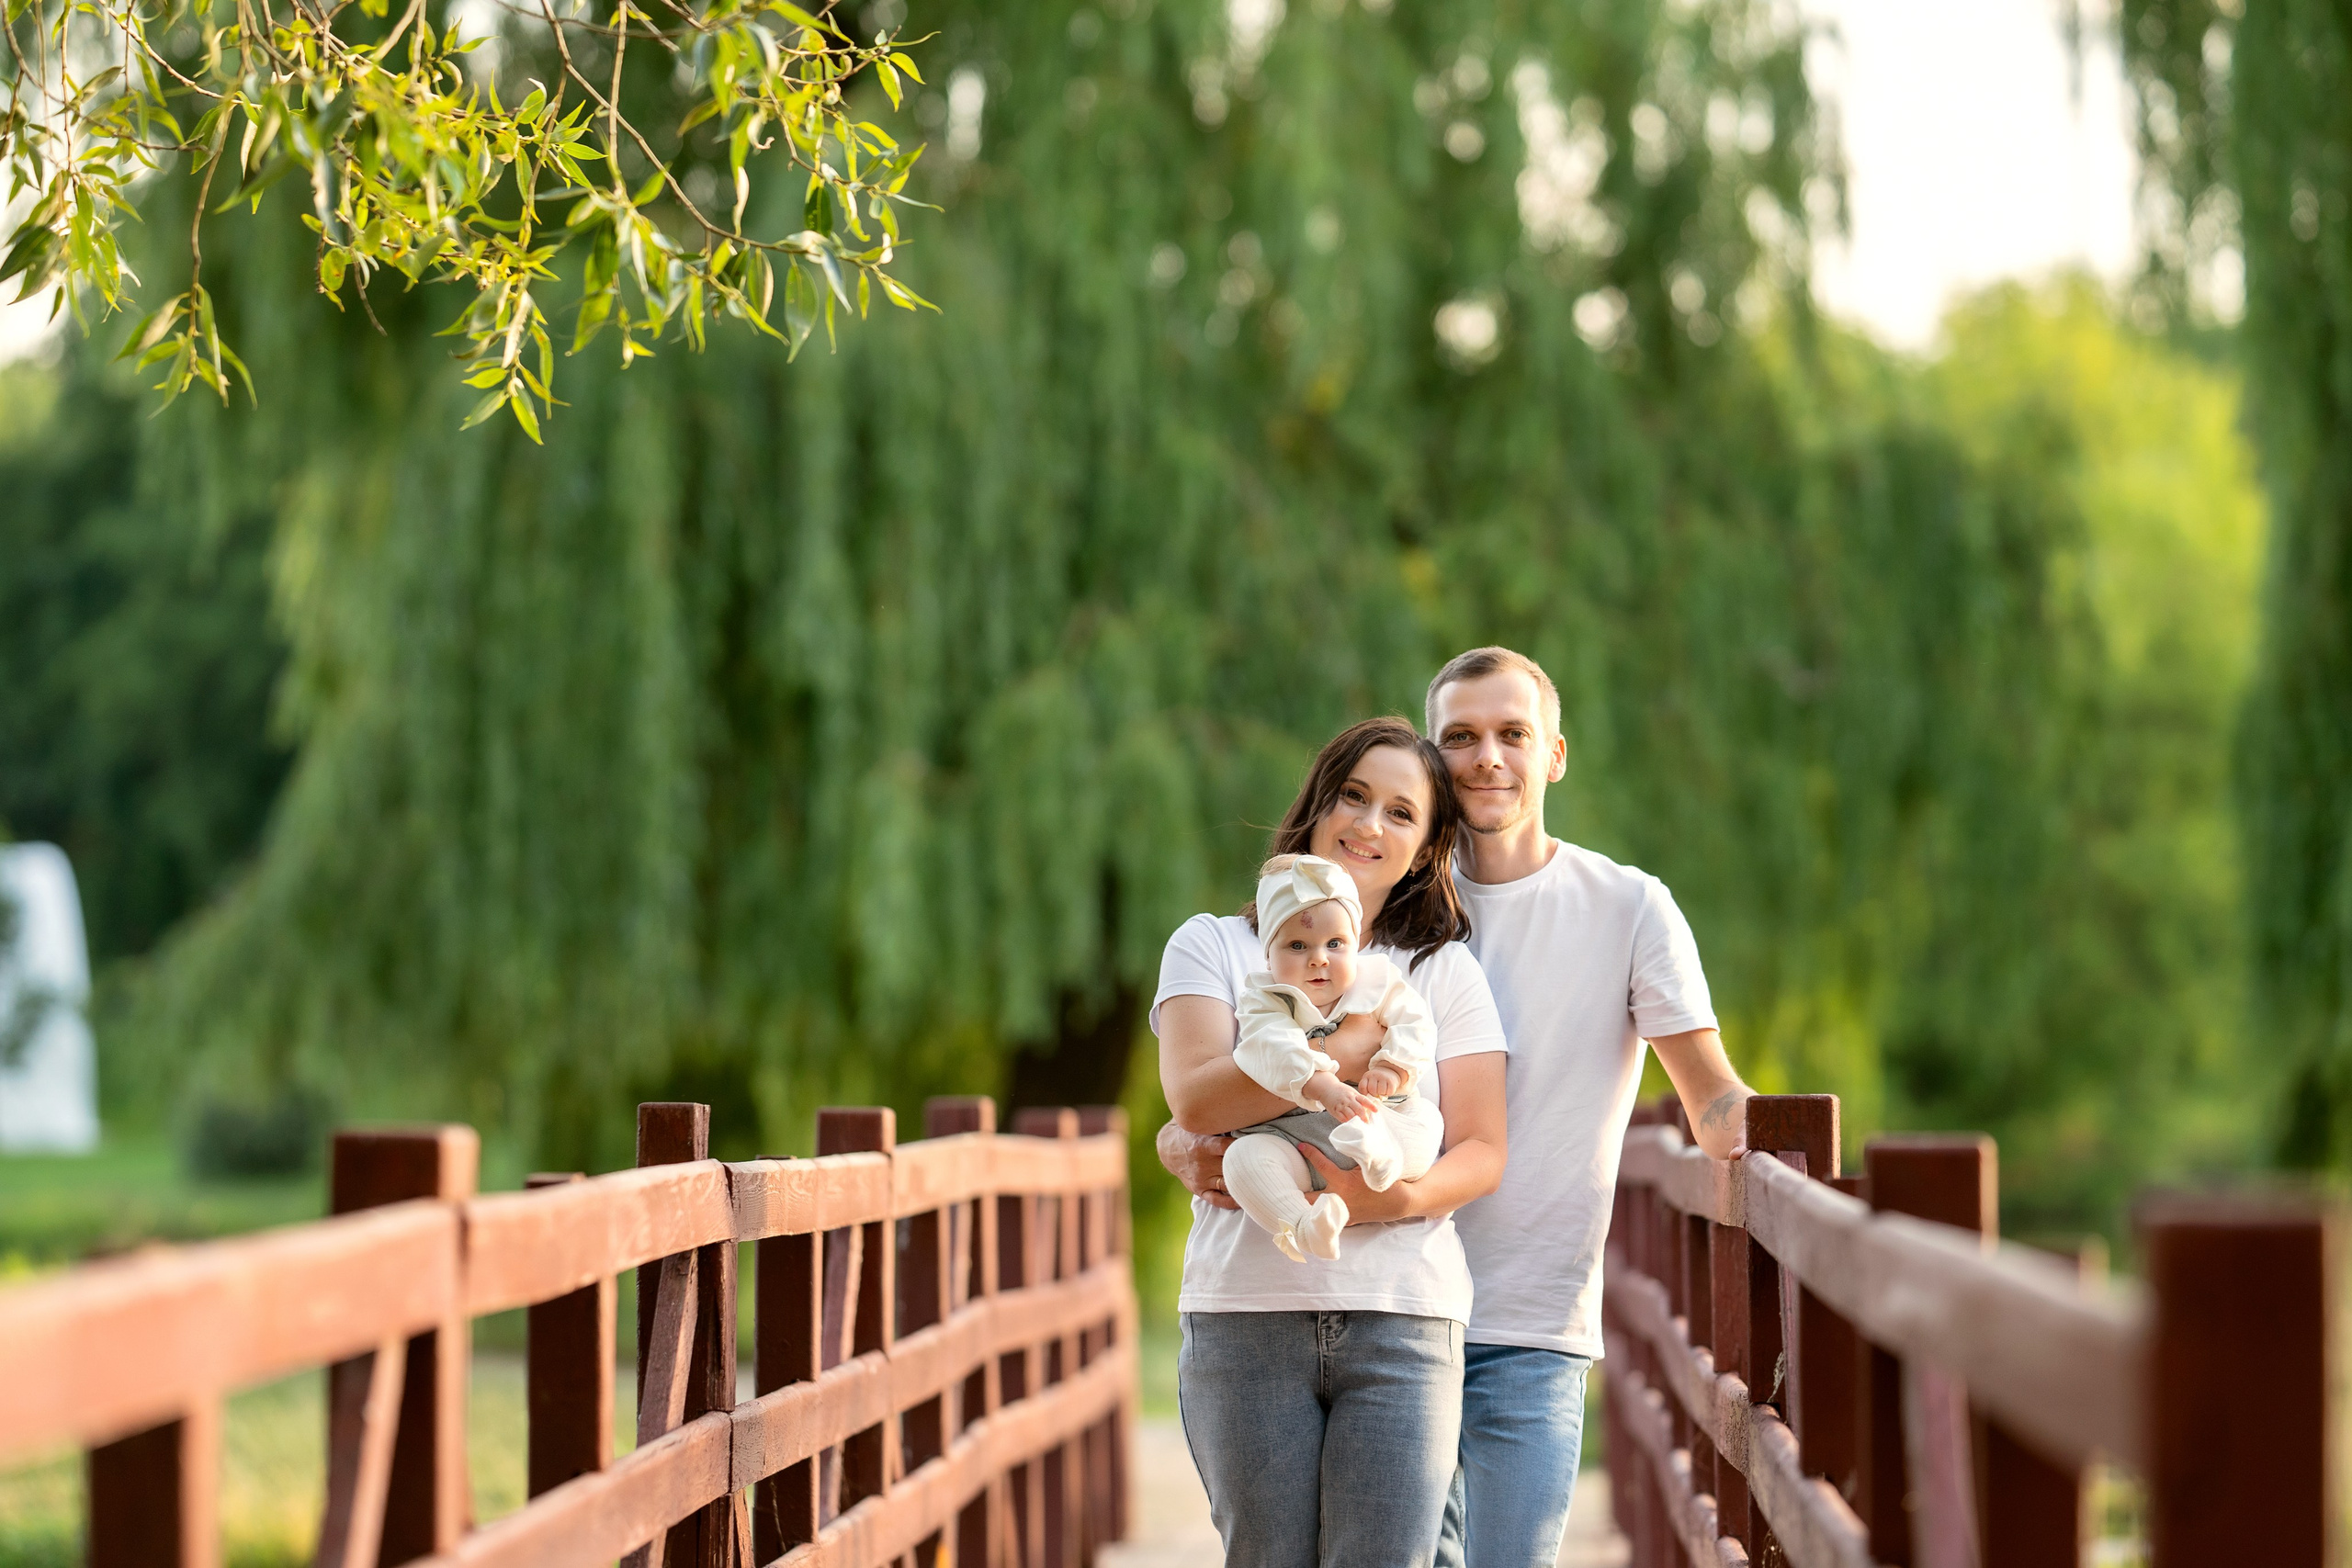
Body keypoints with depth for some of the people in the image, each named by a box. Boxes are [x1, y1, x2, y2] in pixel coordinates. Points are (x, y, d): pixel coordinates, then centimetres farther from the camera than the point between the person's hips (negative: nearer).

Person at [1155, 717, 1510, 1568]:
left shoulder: (1446, 971, 15)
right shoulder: (1212, 946, 11)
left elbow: (1483, 1152, 6)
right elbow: (1195, 1099, -7)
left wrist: (1391, 1198, -15)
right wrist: (1356, 1046, -13)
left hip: (1402, 1320, 1)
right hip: (1246, 1310, 0)